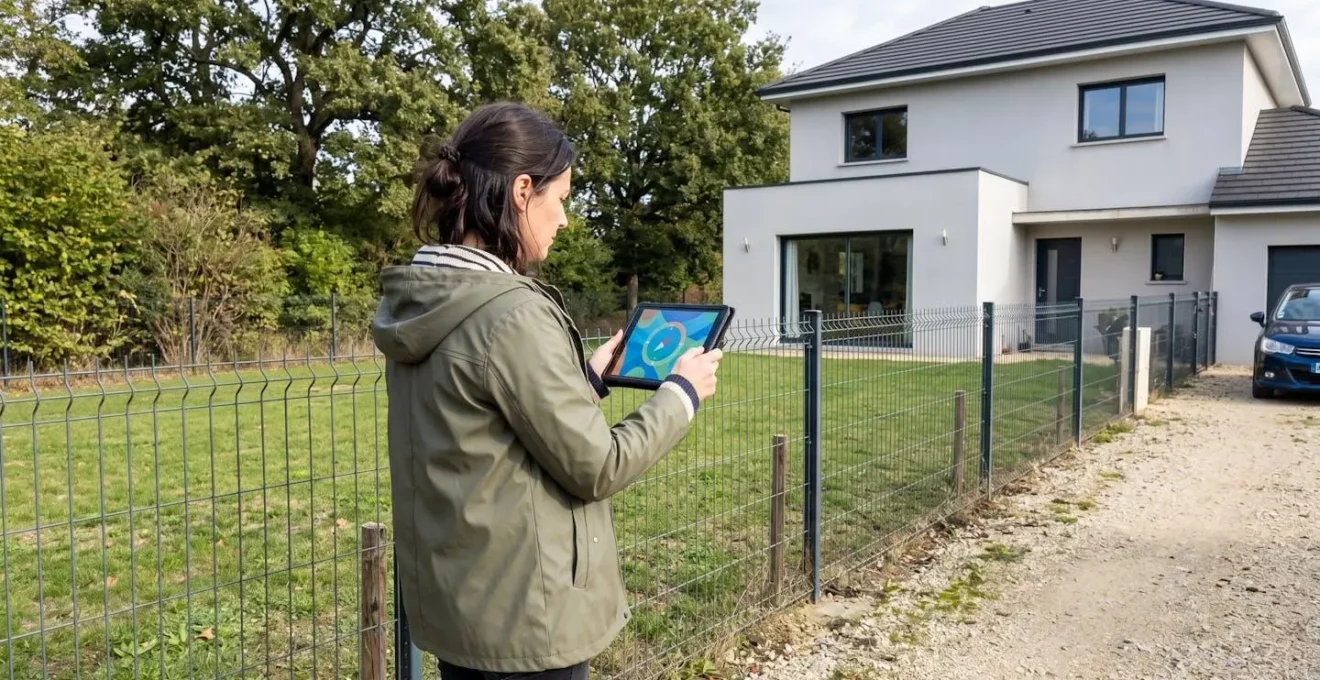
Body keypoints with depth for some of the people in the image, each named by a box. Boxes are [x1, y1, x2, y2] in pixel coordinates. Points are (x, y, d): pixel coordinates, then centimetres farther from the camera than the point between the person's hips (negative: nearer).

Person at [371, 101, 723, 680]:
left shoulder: (416, 306, 2)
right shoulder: (513, 315, -24)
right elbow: (595, 468, -16)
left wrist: (589, 378, 15)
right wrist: (682, 392, -4)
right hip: (521, 617, -8)